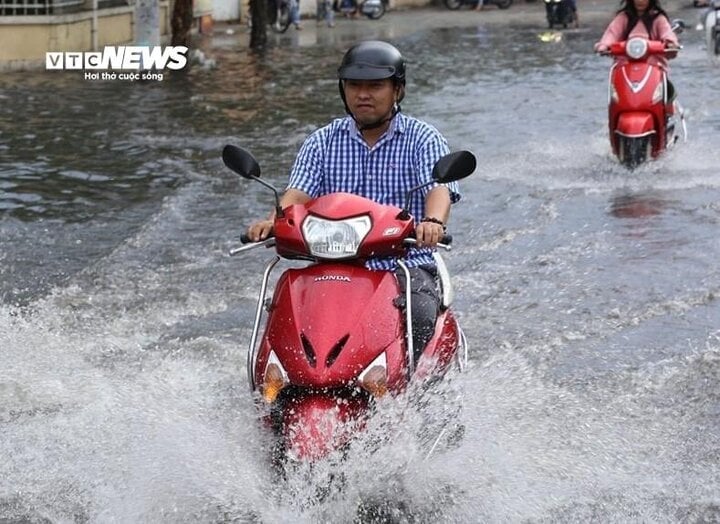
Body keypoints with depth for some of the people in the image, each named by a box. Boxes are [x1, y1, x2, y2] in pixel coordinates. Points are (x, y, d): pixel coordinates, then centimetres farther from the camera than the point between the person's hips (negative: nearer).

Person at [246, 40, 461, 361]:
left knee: (418, 315, -33)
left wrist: (433, 221, -35)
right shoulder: (322, 142, 13)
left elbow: (439, 189, -11)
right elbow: (298, 193, 0)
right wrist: (274, 221, -24)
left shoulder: (422, 139, 6)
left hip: (406, 266, -2)